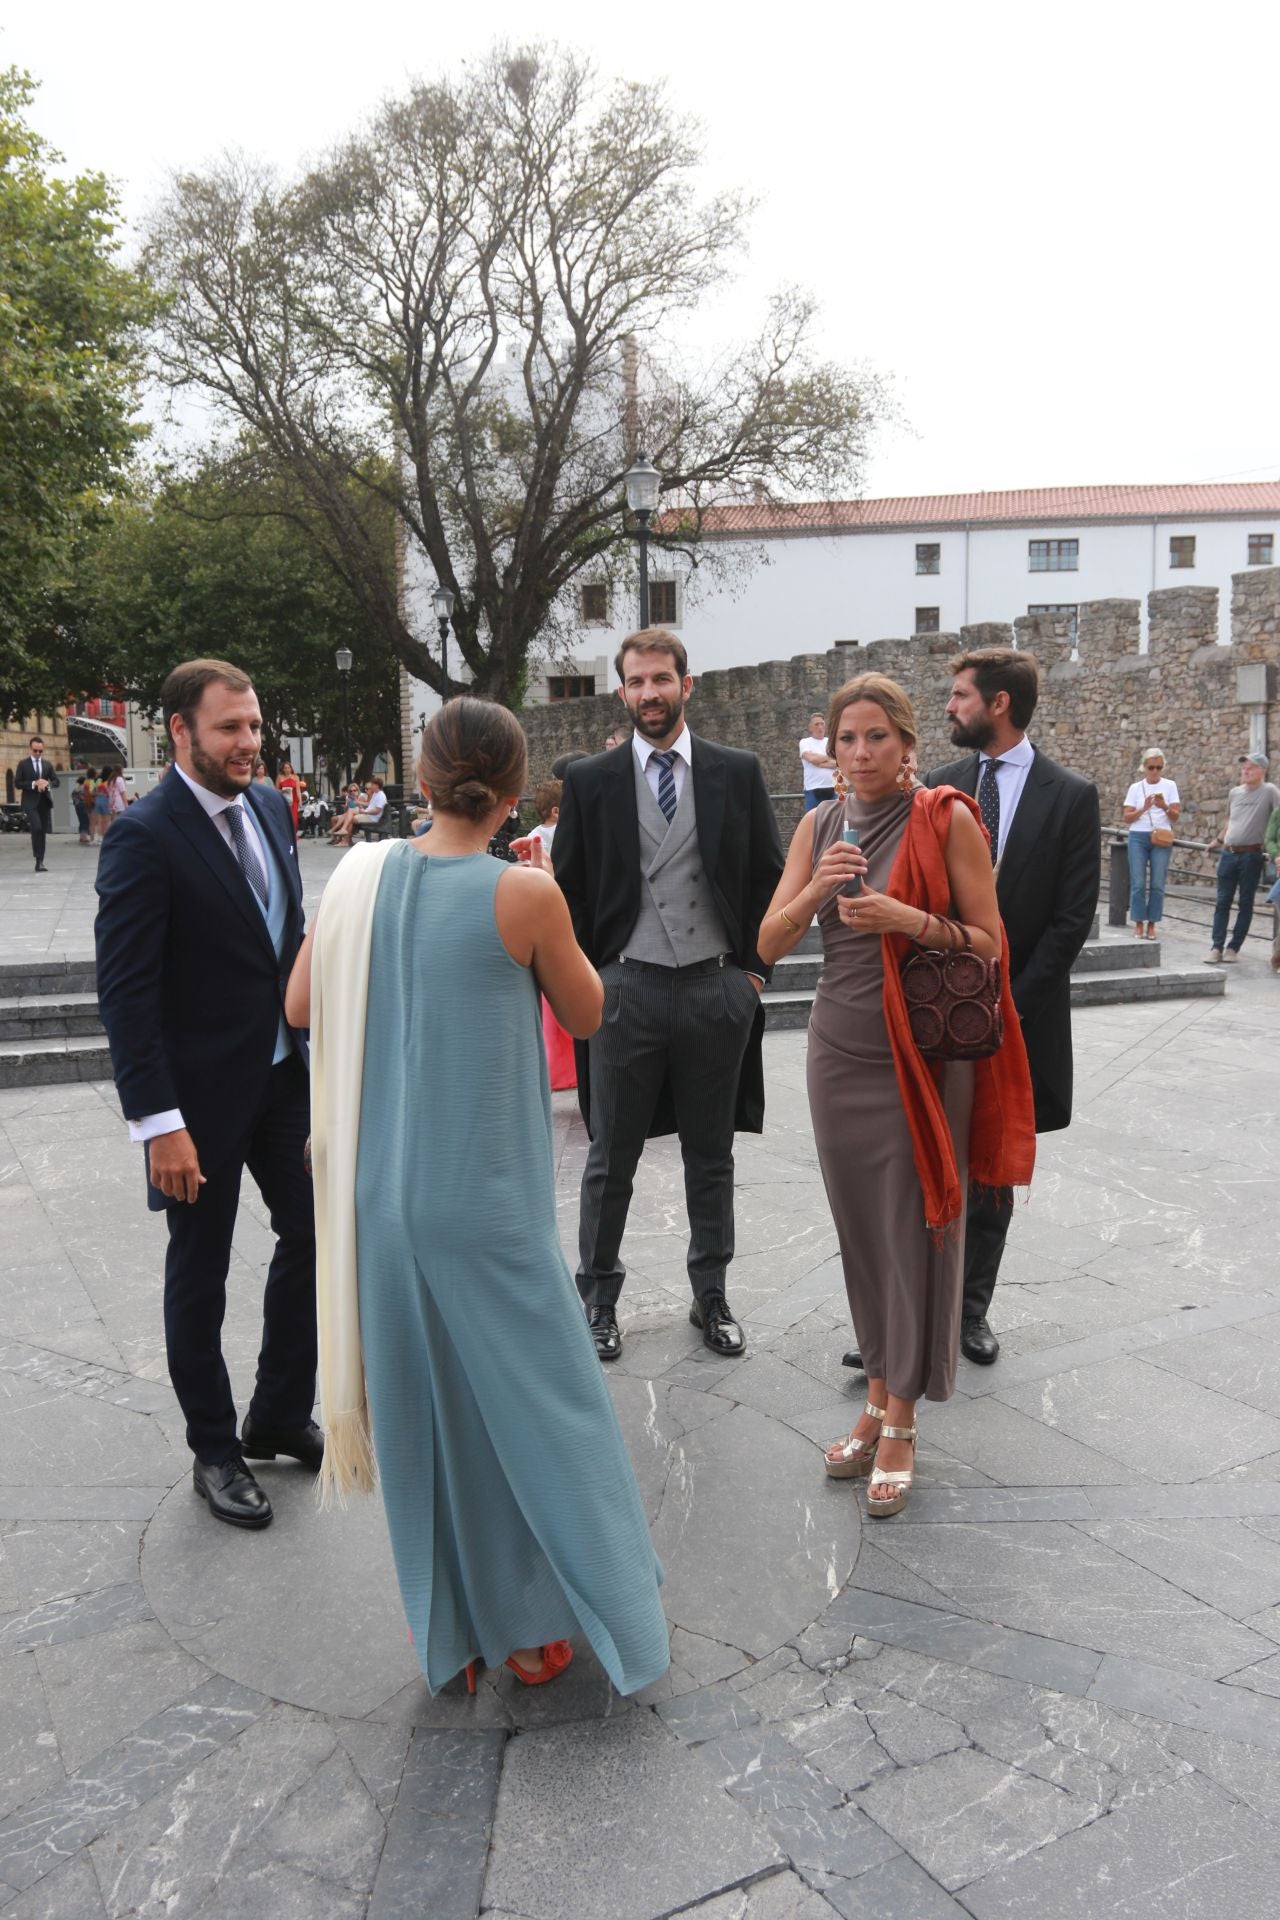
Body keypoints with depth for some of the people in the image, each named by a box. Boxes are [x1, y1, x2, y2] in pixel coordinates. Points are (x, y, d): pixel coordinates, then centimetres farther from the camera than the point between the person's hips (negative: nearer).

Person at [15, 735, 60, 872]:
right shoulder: (23, 764, 2)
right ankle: (39, 860, -15)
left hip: (44, 802, 4)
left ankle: (40, 862, 12)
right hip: (30, 802, -4)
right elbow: (17, 783, -3)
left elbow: (57, 781, 11)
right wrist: (34, 784, -16)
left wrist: (47, 783, -10)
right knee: (37, 828, -21)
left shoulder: (48, 764, 12)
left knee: (43, 831, 6)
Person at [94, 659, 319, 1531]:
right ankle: (215, 1450, 29)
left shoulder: (269, 805, 3)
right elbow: (125, 991, -20)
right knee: (201, 1272, 10)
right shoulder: (145, 836, -18)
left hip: (284, 1068, 7)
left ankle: (281, 1417, 34)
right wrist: (159, 1123, -22)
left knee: (312, 1235, 14)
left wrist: (316, 1038, 10)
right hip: (202, 1091, -7)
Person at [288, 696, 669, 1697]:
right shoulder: (525, 894, -16)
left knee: (419, 1401, 17)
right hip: (486, 1199, -4)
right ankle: (534, 1623, 27)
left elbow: (301, 1006, 6)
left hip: (380, 1192, 5)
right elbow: (586, 1014, -1)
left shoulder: (363, 875, -4)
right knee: (535, 1397, 14)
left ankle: (451, 1627, 33)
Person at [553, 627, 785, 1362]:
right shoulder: (590, 780, 1)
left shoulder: (738, 772, 3)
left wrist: (755, 968, 1)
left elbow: (770, 876, 7)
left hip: (717, 990, 1)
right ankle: (599, 1296, 25)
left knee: (712, 1155, 13)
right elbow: (570, 890, 5)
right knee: (611, 1158, 8)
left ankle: (711, 1296, 28)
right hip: (625, 990, -1)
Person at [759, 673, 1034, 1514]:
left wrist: (914, 922, -21)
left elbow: (989, 942, -5)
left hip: (924, 1056, -4)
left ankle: (901, 1424, 13)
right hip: (841, 1052, 4)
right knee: (862, 1229, 9)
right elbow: (769, 944, 1)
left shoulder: (947, 821, -6)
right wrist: (815, 889, -17)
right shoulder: (820, 826, 5)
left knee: (917, 1231, 1)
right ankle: (878, 1398, 24)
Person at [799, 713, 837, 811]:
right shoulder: (805, 742, 5)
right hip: (813, 790, -3)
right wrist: (830, 757, 0)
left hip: (832, 789, 3)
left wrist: (819, 762, -11)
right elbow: (812, 758, -14)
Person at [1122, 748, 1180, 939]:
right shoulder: (1136, 787, 7)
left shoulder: (1170, 785, 6)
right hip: (1138, 837, 0)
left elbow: (1175, 816, 2)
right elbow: (1127, 818, 2)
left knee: (1157, 884, -2)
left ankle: (1151, 924, 5)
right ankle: (1139, 924, 4)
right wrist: (1144, 808, -14)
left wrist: (1165, 807, -17)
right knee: (1138, 883, -4)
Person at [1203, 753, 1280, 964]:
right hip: (1228, 853, 5)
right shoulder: (1234, 792, 11)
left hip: (1251, 855, -5)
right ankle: (1216, 947, 6)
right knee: (1222, 901, 4)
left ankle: (1233, 949, 8)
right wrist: (1218, 839, 29)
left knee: (1245, 903, 3)